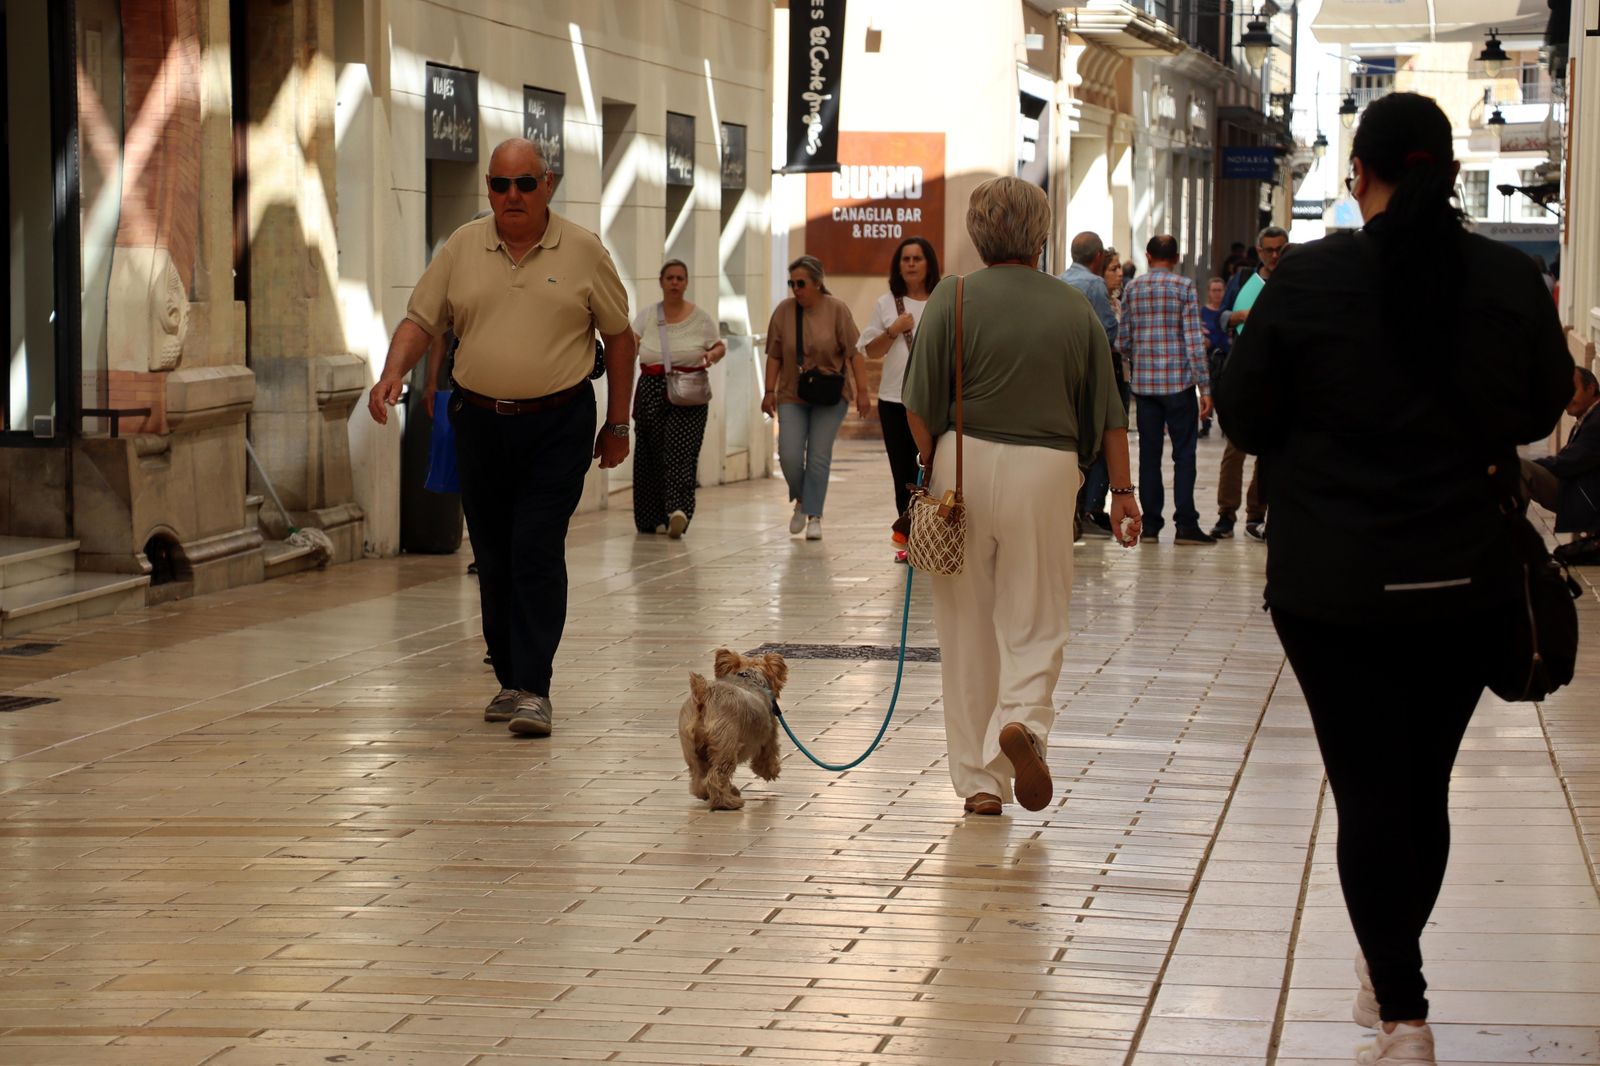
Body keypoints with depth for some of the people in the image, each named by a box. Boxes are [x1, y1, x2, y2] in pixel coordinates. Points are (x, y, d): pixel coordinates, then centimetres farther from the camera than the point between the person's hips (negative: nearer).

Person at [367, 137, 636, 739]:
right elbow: (421, 320, 6)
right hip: (481, 421, 4)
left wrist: (617, 424, 6)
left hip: (558, 424, -3)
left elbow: (619, 337, 6)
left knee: (537, 552, -12)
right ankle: (510, 681, 20)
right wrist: (393, 372, -14)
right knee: (494, 558, 9)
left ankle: (534, 689, -13)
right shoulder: (462, 249, 6)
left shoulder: (583, 252, 0)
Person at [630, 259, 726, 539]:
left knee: (680, 451, -16)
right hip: (651, 391, 2)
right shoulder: (647, 316, 9)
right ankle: (653, 517, 10)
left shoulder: (700, 317, 6)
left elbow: (720, 347, 12)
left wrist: (712, 355, -10)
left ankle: (678, 510, -28)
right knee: (650, 453, 1)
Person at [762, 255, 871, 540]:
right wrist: (770, 391, -1)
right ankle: (801, 500, 22)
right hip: (792, 396, 2)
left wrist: (862, 391, -11)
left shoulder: (836, 309, -9)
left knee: (819, 457, -3)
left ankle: (814, 516, 5)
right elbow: (774, 355, 2)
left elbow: (854, 353, -8)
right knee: (789, 456, -5)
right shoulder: (783, 310, -3)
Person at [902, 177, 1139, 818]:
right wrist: (1122, 490, 13)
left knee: (968, 627, 8)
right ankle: (1023, 720, -20)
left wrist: (931, 465, 8)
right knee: (1035, 621, 9)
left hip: (965, 462, 0)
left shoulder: (953, 300, -4)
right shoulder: (1074, 308, 3)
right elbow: (1107, 412, 7)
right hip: (1046, 472, 0)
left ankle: (980, 780, 12)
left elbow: (922, 406, -6)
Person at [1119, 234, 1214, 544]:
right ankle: (1185, 524, -2)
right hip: (1178, 381, -3)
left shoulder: (1132, 288, 5)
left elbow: (1124, 338, 6)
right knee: (1184, 454, 1)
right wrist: (1204, 386, -7)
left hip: (1143, 382, 3)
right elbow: (1194, 339, -9)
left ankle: (1150, 524, 8)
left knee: (1149, 454, 8)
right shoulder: (1183, 286, -5)